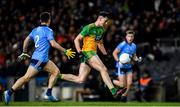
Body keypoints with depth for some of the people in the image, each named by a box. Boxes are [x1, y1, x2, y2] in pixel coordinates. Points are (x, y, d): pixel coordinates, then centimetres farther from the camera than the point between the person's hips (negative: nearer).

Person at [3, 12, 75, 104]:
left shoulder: (35, 30, 14)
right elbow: (53, 44, -16)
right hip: (40, 59, -9)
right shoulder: (48, 31, -9)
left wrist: (24, 53, 26)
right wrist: (65, 51, -8)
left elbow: (26, 40, 16)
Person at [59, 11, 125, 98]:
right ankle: (114, 91, -20)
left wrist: (105, 54, 20)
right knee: (103, 69, -19)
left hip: (93, 53, 9)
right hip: (87, 52, -9)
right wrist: (80, 53, -16)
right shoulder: (89, 28, -9)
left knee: (80, 80, 0)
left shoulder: (101, 30, 17)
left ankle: (58, 75, 9)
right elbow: (77, 40, -8)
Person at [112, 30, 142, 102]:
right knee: (123, 85, -7)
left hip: (128, 67, 6)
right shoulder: (122, 45, -14)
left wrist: (138, 59, -5)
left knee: (129, 83, -3)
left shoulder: (134, 46, 6)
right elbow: (114, 53, -12)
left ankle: (124, 96, 18)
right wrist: (118, 61, -25)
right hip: (121, 67, -6)